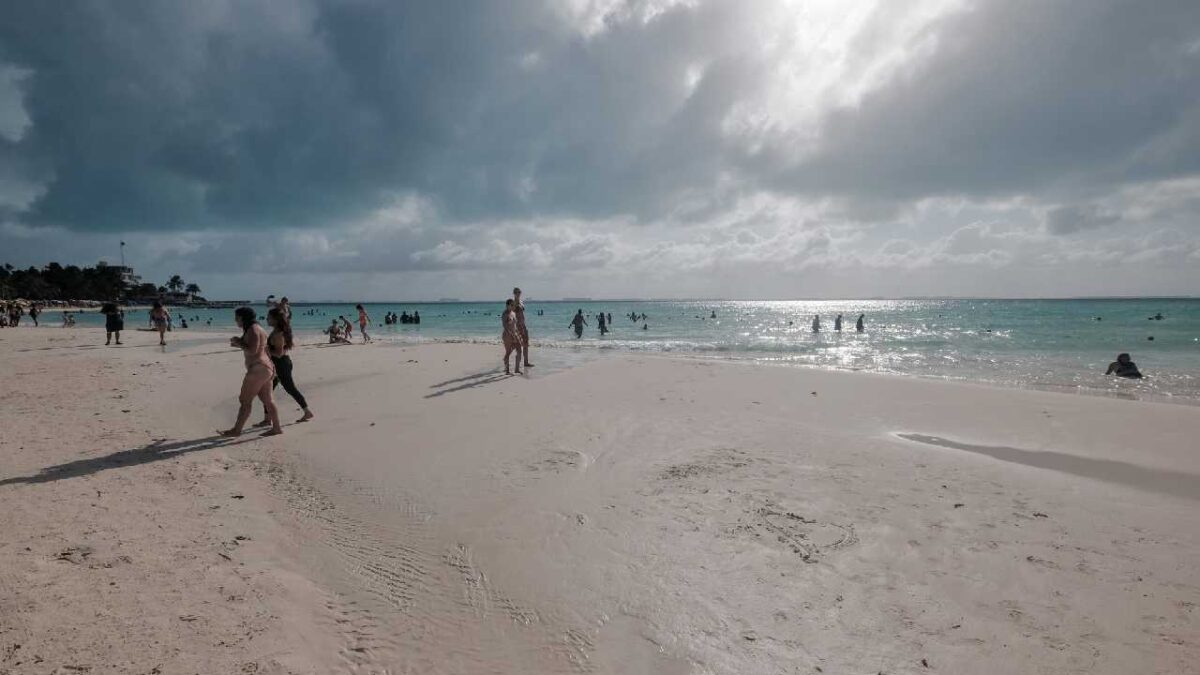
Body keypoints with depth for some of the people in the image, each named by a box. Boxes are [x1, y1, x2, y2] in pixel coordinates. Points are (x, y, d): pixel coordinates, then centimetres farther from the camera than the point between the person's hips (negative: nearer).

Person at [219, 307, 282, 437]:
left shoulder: (253, 329, -13)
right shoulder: (257, 329, 18)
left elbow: (252, 350, -22)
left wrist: (239, 342, -9)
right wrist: (239, 344, 16)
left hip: (258, 369, -10)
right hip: (266, 367, 10)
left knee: (245, 400, -3)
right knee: (267, 400, 10)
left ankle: (236, 430, 4)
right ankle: (276, 427, 11)